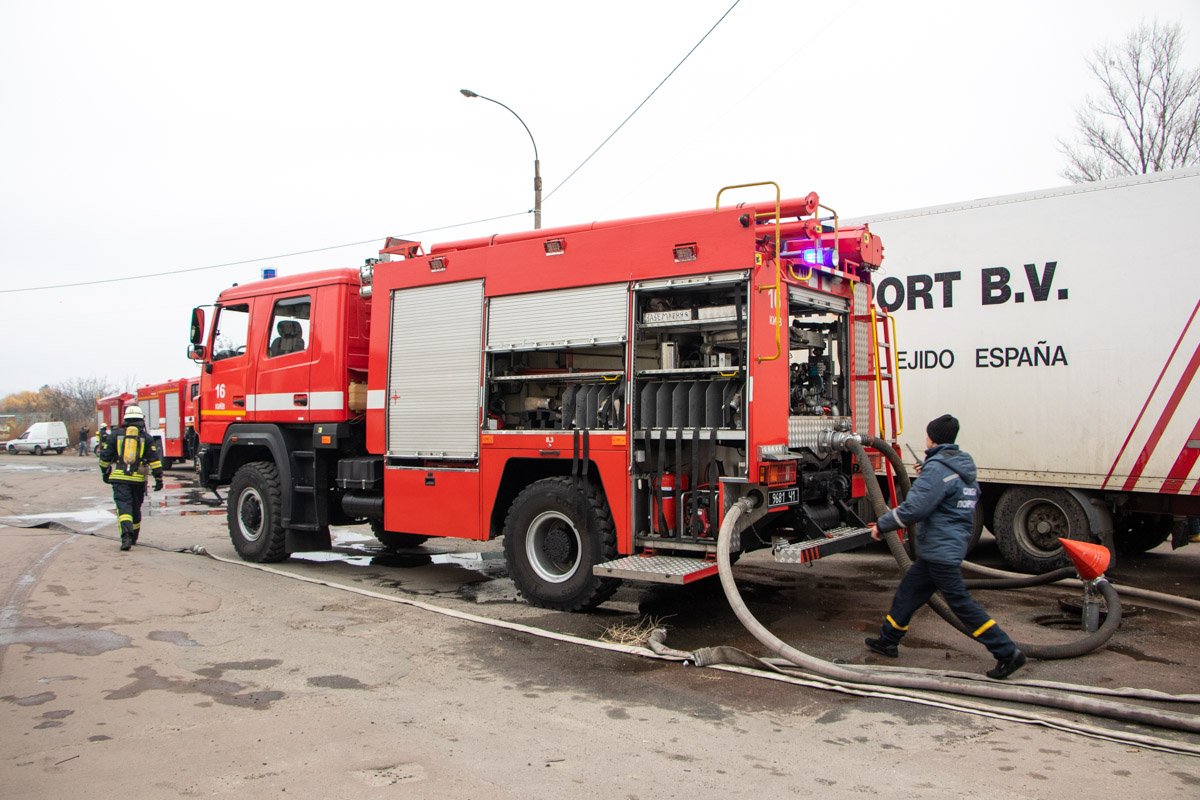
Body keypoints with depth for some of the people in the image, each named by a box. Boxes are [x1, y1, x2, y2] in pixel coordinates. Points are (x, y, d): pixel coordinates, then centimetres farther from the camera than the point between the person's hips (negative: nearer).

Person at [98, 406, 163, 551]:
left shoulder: (115, 434, 6)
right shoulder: (146, 437, 3)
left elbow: (105, 456, 9)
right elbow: (154, 459, -3)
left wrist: (105, 473, 24)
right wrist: (159, 478, 0)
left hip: (119, 478, -1)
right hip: (138, 479, 1)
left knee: (124, 507, -7)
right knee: (136, 508, 16)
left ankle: (126, 537, -27)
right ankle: (133, 538, 29)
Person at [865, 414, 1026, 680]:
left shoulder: (937, 469, -19)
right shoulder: (963, 467, 12)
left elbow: (912, 509, -24)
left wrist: (881, 524, -11)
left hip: (941, 551, -10)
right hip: (951, 545, 10)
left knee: (961, 602, -4)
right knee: (908, 592, 16)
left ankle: (1007, 652, 1)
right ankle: (888, 641, 26)